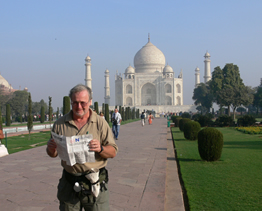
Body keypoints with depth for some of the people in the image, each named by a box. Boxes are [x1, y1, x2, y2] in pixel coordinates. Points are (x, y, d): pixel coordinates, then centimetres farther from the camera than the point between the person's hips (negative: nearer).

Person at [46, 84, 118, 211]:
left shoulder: (100, 123, 1)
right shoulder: (60, 124, 5)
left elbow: (113, 152, -1)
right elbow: (53, 154, 11)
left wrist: (100, 149, -21)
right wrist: (51, 149, -11)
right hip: (69, 184, 2)